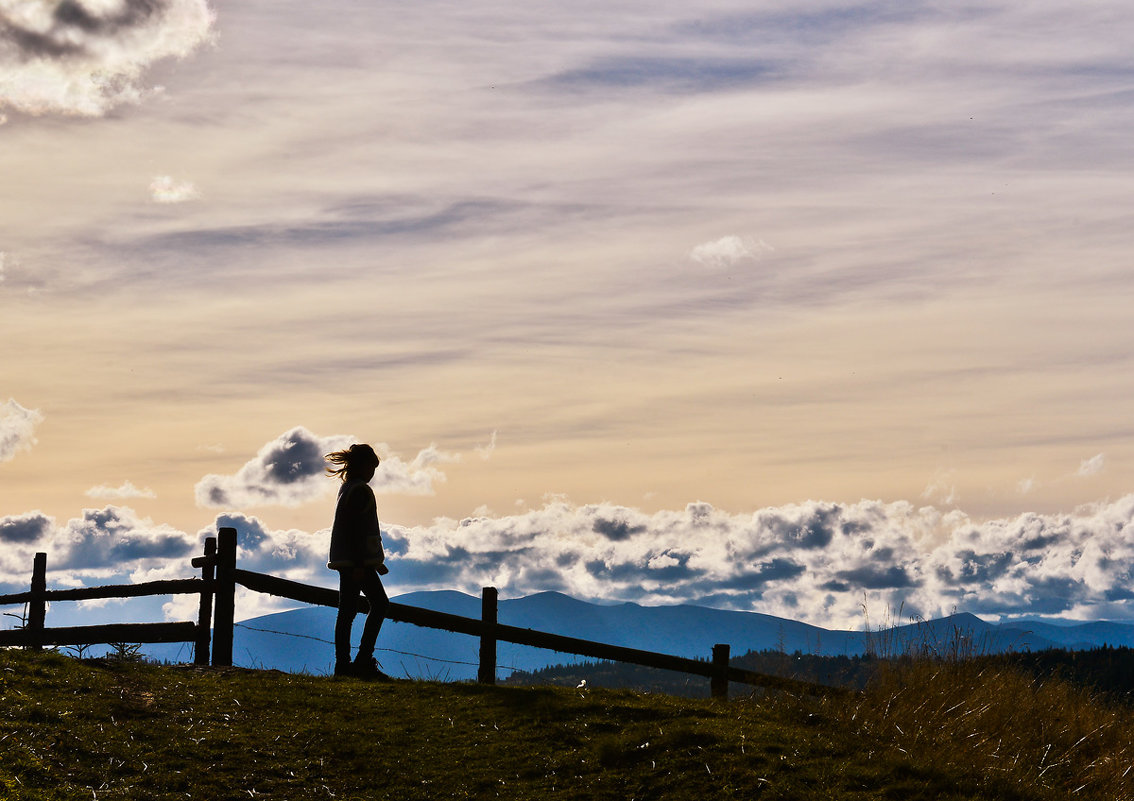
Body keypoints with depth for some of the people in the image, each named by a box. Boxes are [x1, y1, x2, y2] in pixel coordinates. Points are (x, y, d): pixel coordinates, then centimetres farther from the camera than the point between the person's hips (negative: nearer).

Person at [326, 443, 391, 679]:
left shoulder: (347, 488, 19)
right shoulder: (360, 490, -12)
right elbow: (357, 529, -20)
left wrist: (375, 561, 28)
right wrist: (360, 564, -22)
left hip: (345, 560, 10)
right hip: (358, 560, -10)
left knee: (347, 611, 8)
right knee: (380, 604, -6)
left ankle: (342, 664, 7)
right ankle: (363, 660, -10)